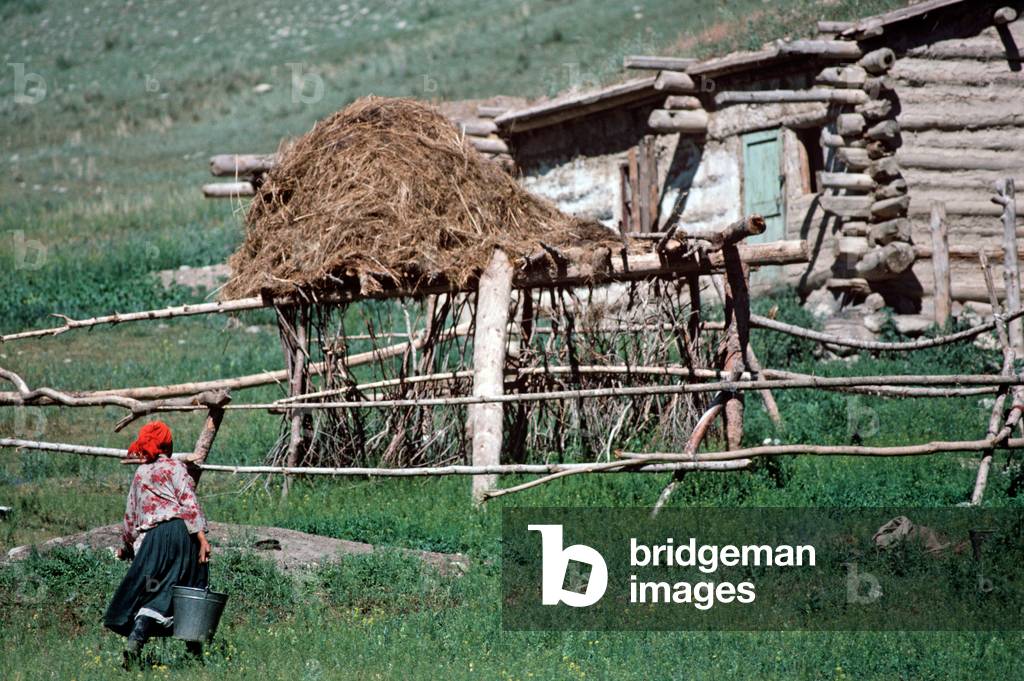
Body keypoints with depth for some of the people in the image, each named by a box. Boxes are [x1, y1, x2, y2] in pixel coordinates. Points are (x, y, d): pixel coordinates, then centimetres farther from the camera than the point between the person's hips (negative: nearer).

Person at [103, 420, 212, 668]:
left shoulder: (140, 473, 18)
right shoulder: (175, 467, 5)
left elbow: (130, 515, 22)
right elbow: (189, 503, -9)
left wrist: (126, 546, 35)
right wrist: (201, 536, -14)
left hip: (151, 537, 3)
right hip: (180, 530, -3)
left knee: (147, 592, 2)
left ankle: (135, 637, -20)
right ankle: (195, 650, 9)